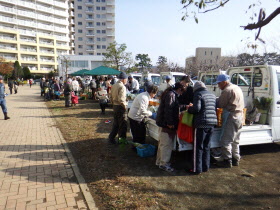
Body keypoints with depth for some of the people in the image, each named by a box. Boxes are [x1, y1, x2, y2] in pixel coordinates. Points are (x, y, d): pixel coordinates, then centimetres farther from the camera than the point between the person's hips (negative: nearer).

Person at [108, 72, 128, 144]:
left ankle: (111, 138, 25)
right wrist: (125, 106, -12)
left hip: (115, 106, 9)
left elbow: (111, 97, 14)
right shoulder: (122, 87, -18)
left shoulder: (114, 86, 9)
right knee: (123, 124, 4)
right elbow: (121, 99, -25)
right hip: (120, 107, -9)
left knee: (116, 124, 19)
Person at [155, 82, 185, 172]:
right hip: (167, 124, -11)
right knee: (166, 144, -4)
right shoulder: (171, 95, -15)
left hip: (163, 123, 11)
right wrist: (170, 123, -26)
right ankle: (164, 164, 6)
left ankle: (159, 161, 28)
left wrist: (185, 106, 41)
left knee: (162, 143, 18)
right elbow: (168, 109, -25)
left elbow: (176, 107, 33)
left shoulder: (171, 94, 18)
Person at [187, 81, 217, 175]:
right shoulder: (212, 95, 16)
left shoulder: (198, 94, -6)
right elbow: (215, 108, 20)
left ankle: (197, 169, 7)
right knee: (206, 146, 16)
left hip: (202, 123, -7)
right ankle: (206, 167, 24)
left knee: (198, 147, 2)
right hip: (212, 123, 7)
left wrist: (189, 108, 3)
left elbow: (196, 108, -17)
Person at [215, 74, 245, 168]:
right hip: (239, 115, 10)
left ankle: (227, 160, 4)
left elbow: (220, 104, -12)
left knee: (226, 140, -2)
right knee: (235, 140, 17)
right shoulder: (237, 88, 16)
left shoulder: (227, 90, -15)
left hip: (231, 116, -10)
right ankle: (235, 159, 25)